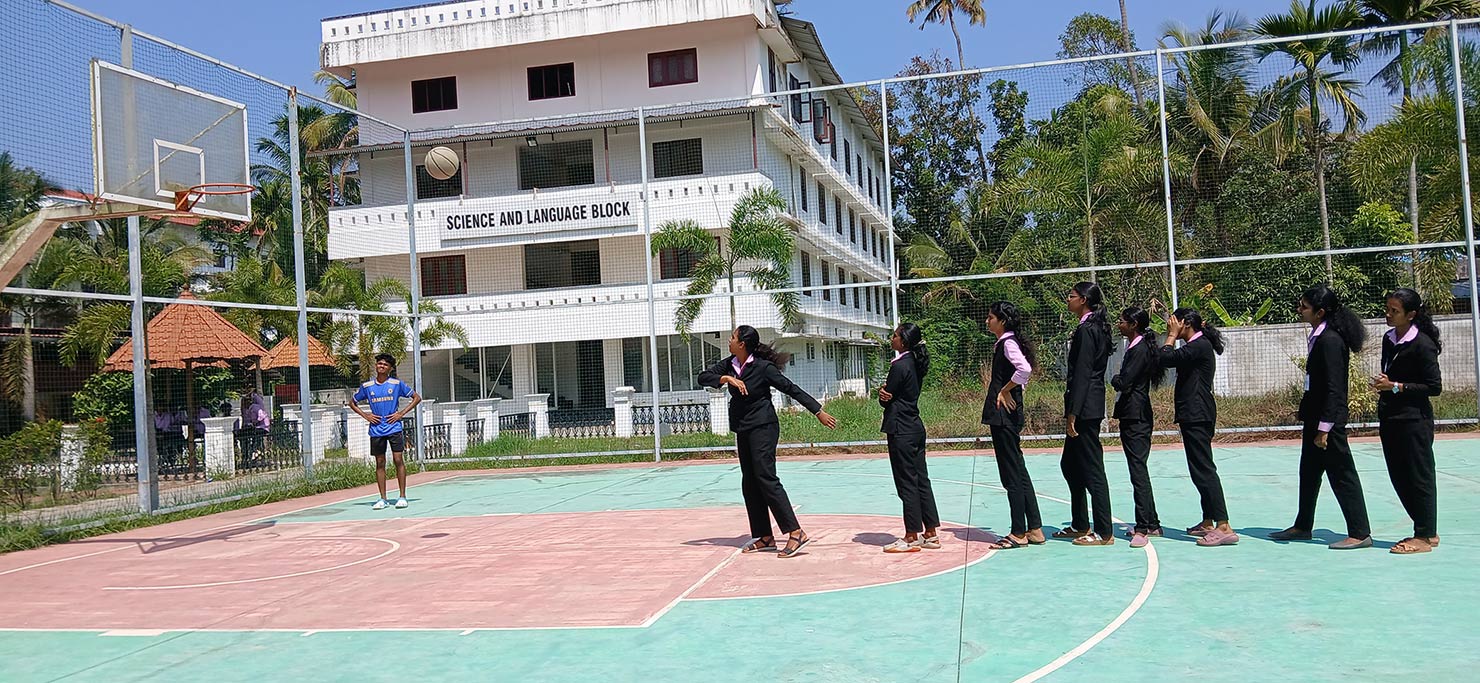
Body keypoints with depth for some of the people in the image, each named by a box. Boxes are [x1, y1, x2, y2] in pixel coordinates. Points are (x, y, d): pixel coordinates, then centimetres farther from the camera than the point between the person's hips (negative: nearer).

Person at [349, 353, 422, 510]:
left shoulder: (397, 384, 1)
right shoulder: (367, 386, 6)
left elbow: (417, 397, 5)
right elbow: (352, 402, 20)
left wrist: (401, 413, -4)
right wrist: (365, 415, 4)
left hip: (394, 428, -2)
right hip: (376, 430, 2)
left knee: (399, 460, -6)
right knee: (380, 463, 5)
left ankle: (402, 497, -1)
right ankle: (382, 498, 10)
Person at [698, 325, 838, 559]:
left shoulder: (763, 367, -14)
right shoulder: (729, 365, 6)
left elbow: (791, 388, -11)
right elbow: (703, 377, 1)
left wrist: (819, 412, -10)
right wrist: (726, 378, -17)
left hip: (762, 428, -8)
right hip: (743, 430, 8)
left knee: (766, 478, -16)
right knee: (749, 484, 8)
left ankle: (796, 533, -16)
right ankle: (764, 537, 15)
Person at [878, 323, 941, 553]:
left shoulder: (899, 366, -16)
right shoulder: (915, 363, 12)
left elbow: (886, 399, -12)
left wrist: (883, 393, 7)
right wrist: (886, 394, -8)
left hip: (901, 430, -9)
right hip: (916, 427, 9)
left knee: (907, 484, -2)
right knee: (921, 480, 11)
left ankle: (912, 537, 4)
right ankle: (930, 533, 16)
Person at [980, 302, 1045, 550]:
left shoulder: (1008, 343, -13)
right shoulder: (1003, 343, 15)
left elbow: (1025, 369, -30)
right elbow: (1023, 373, 23)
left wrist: (1005, 390, -18)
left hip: (1005, 415, -10)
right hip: (1005, 415, 10)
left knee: (1012, 475, -4)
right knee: (1018, 473, 12)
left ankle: (1019, 534, 3)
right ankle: (1034, 530, 17)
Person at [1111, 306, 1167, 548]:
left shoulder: (1140, 349, -15)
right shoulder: (1134, 347, 15)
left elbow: (1124, 383, -20)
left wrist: (1114, 379, -1)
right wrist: (1119, 381, 0)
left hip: (1136, 417, -10)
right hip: (1131, 415, 10)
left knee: (1138, 469, -10)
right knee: (1138, 469, 15)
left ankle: (1144, 528, -9)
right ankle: (1151, 524, 23)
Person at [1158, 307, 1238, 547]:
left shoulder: (1200, 345, -13)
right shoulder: (1197, 346, 18)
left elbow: (1165, 359, -19)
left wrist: (1172, 335, -9)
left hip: (1197, 416, -11)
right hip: (1195, 415, 11)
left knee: (1203, 468, -14)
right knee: (1201, 468, 14)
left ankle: (1224, 527, -18)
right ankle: (1208, 522, 21)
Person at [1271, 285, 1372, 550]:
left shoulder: (1330, 340, -19)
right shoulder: (1318, 337, 10)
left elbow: (1334, 388, -22)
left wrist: (1324, 427, -21)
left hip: (1328, 419, -10)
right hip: (1315, 417, 10)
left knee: (1342, 475, -3)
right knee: (1309, 473, 18)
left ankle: (1360, 533, 4)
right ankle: (1302, 526, 30)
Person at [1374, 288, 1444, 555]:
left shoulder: (1422, 345, -14)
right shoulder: (1388, 339, 10)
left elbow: (1434, 387, -14)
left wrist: (1396, 387, -18)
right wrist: (1382, 386, 4)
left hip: (1414, 421, -8)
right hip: (1390, 420, 9)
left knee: (1419, 477, 0)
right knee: (1399, 478, 12)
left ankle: (1426, 536, 9)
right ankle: (1425, 531, 23)